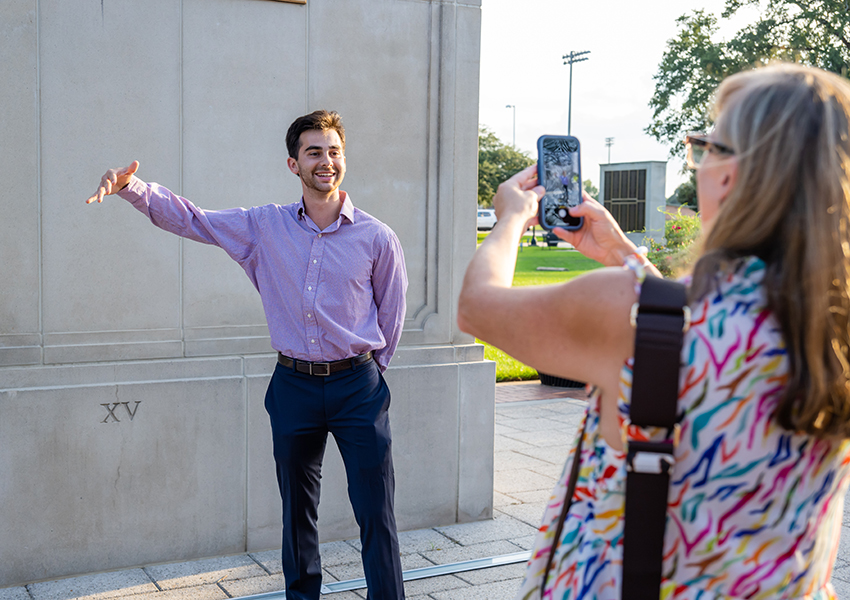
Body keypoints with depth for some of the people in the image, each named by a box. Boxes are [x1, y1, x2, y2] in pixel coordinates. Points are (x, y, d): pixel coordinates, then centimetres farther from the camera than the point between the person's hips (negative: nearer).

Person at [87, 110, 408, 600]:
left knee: (376, 516, 0)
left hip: (358, 387, -2)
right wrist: (133, 187, -11)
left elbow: (391, 314, 6)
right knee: (297, 512, 16)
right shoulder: (264, 227, 2)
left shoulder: (377, 238, -4)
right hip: (292, 386, 3)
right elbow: (189, 218, 4)